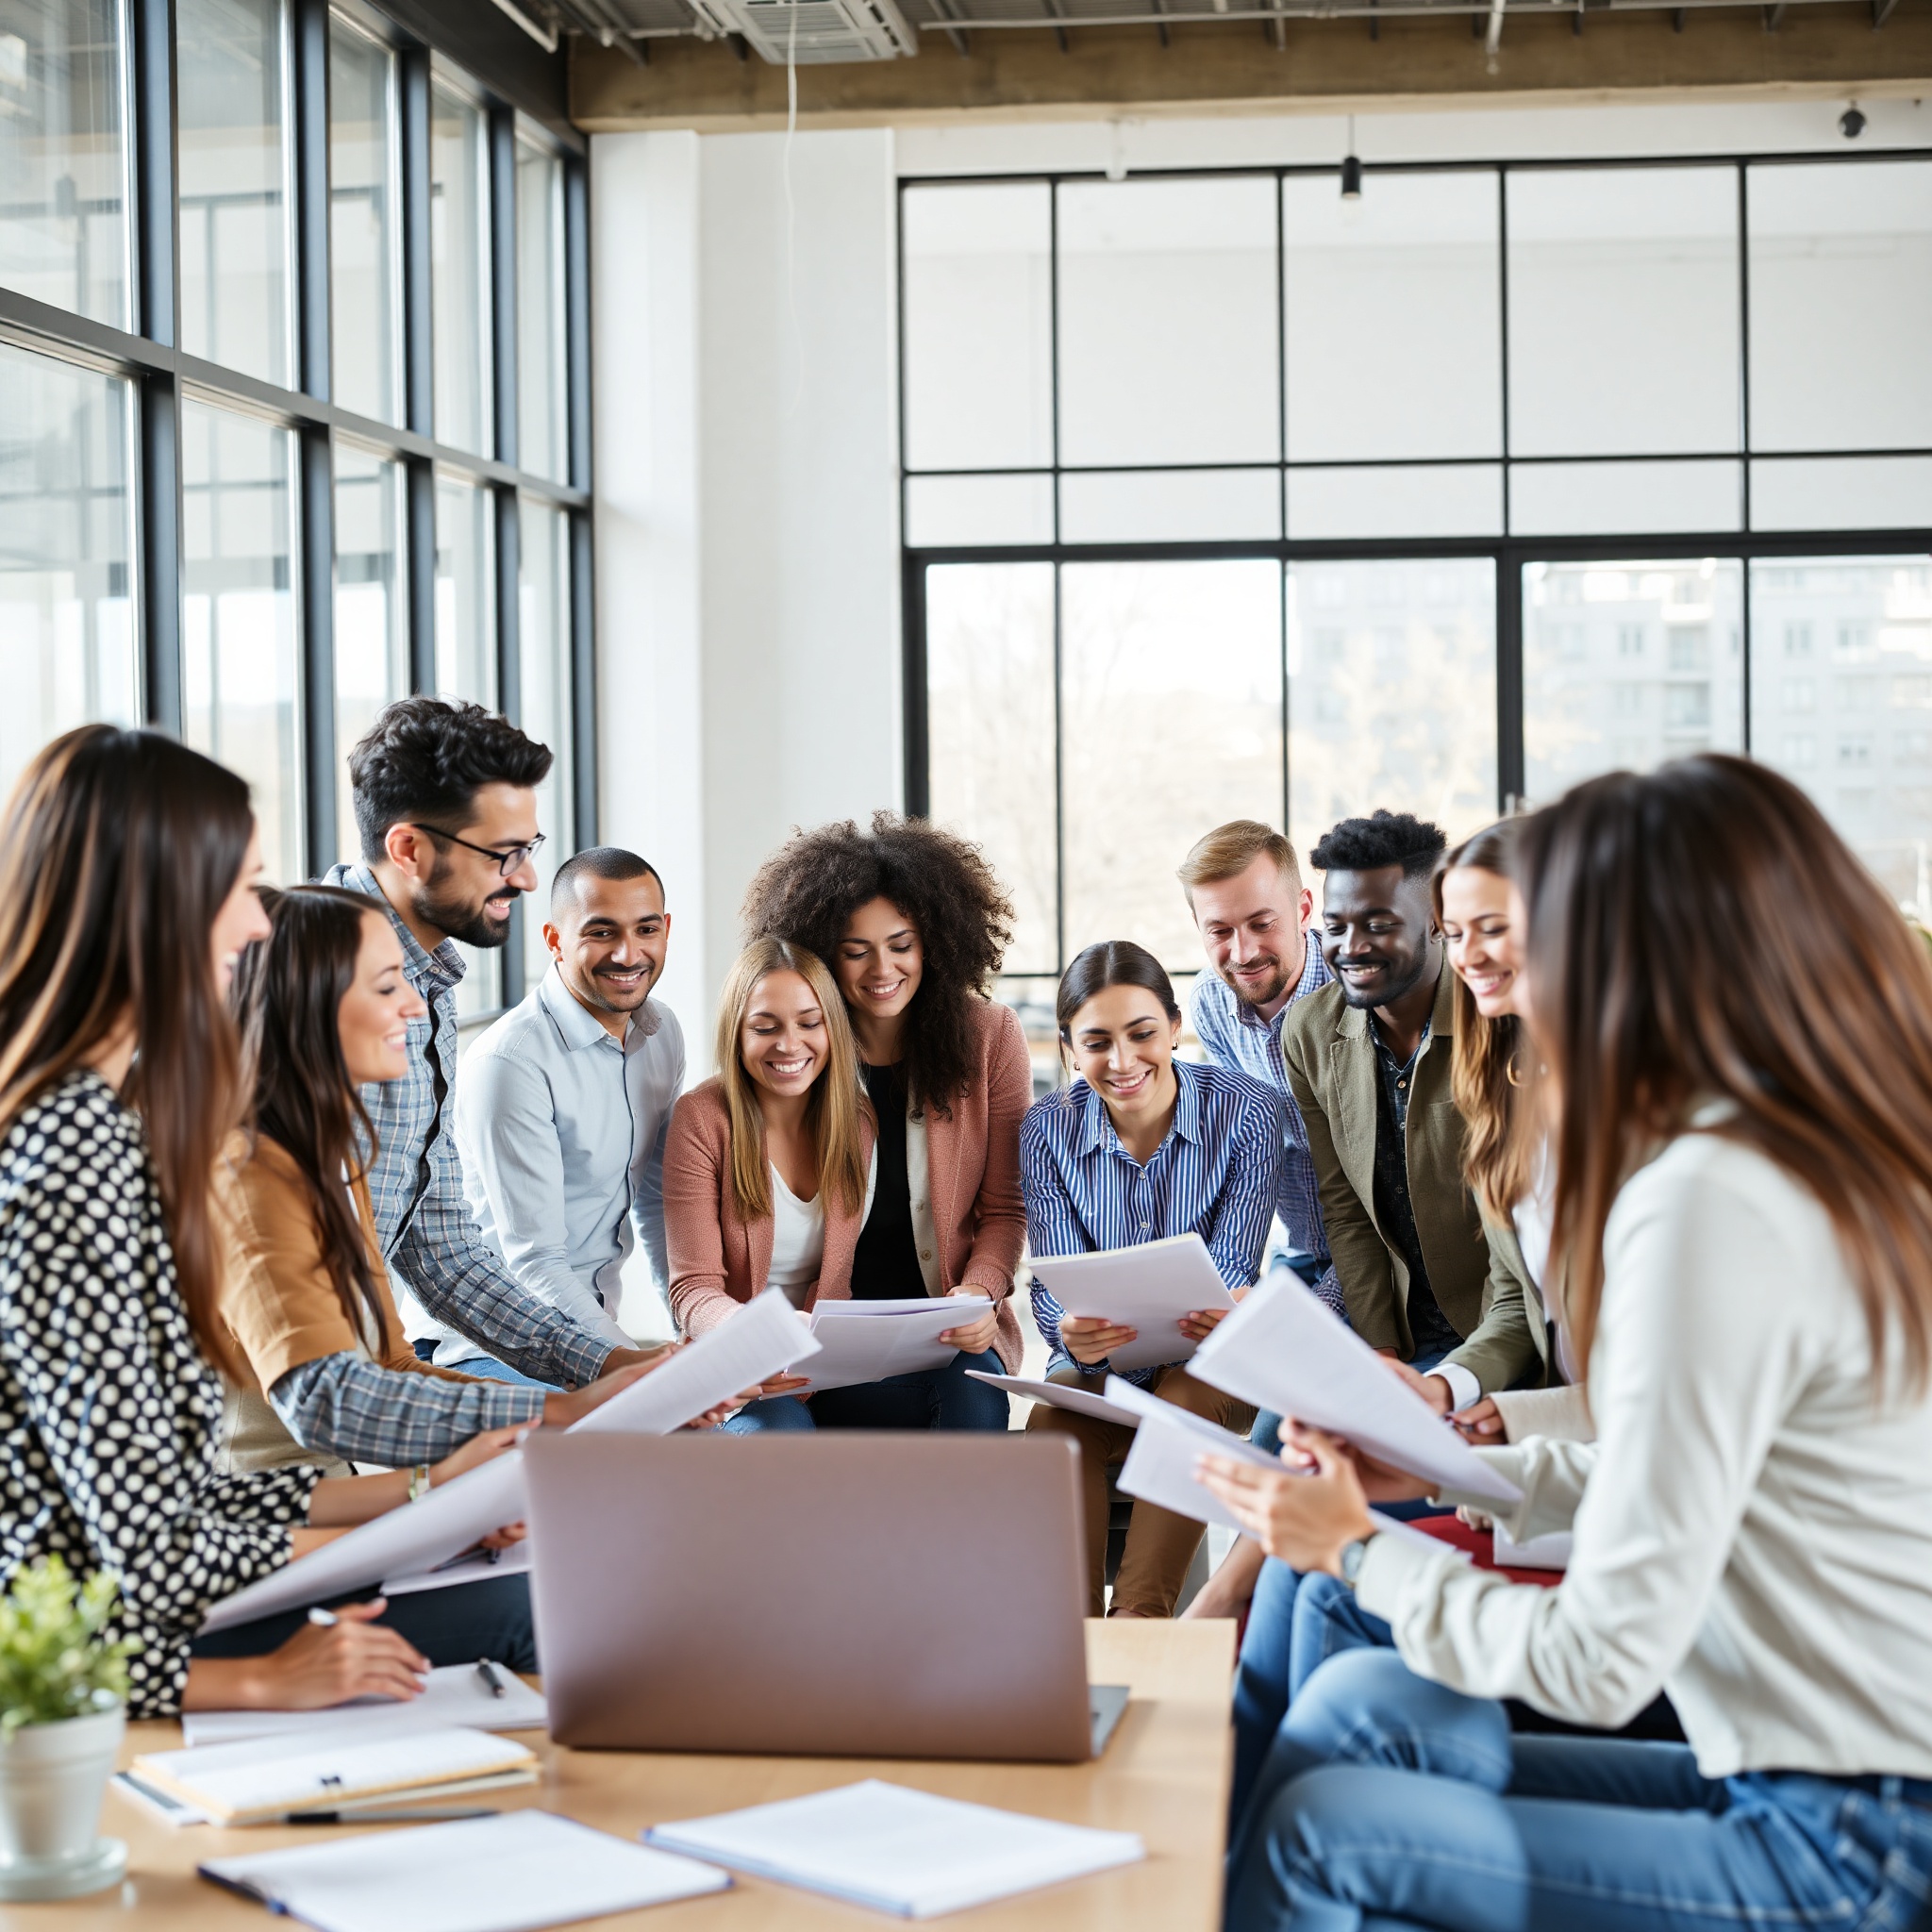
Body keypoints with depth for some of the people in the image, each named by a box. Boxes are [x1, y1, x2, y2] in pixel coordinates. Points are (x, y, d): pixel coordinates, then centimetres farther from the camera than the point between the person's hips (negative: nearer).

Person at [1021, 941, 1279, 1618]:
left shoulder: (1246, 1111, -9)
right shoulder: (1047, 1130, -4)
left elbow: (1234, 1264, -12)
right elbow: (1055, 1279, -9)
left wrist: (1228, 1313, -37)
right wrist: (1071, 1333, -35)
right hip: (1099, 1370, 2)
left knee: (1185, 1403, -34)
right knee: (1054, 1422, -30)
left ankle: (1140, 1623, -32)